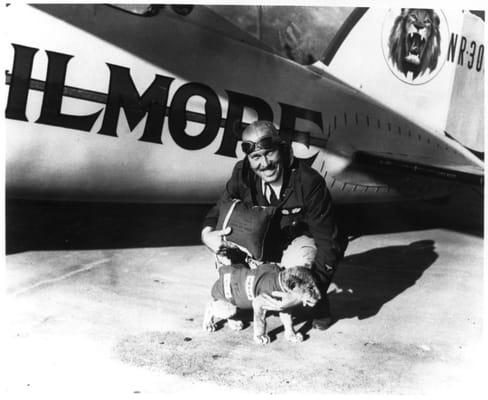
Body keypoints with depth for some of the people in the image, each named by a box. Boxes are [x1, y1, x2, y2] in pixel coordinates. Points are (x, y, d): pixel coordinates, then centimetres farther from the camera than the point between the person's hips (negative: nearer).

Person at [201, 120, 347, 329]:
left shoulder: (309, 182, -32)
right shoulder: (242, 174, -18)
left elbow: (328, 243, -30)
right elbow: (219, 211, -4)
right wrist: (207, 233, -31)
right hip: (266, 239, 5)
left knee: (298, 266, -36)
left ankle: (320, 303, 1)